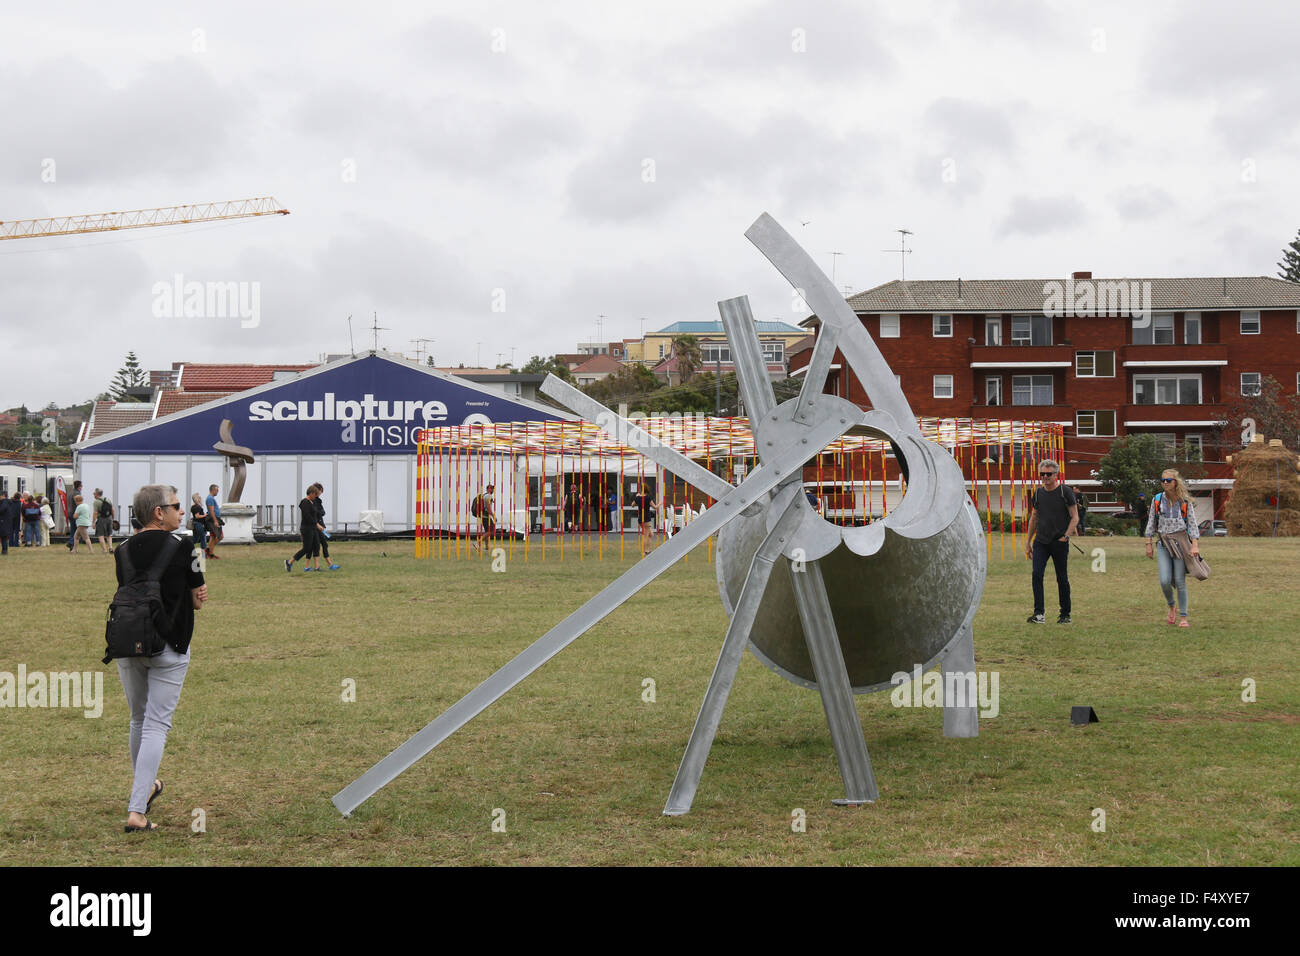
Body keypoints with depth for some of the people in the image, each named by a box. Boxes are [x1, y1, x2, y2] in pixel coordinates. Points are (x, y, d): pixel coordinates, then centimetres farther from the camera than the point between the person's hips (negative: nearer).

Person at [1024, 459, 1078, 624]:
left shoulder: (1065, 492, -4)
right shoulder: (1038, 494, 9)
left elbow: (1075, 518, -4)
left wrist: (1065, 536, -15)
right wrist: (1027, 541, 17)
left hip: (1059, 542, -3)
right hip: (1040, 542, 3)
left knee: (1062, 578, 5)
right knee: (1037, 574, -12)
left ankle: (1065, 615, 17)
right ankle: (1038, 613, -12)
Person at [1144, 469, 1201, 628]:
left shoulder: (1185, 502, 2)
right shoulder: (1157, 500, 6)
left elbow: (1193, 524, 2)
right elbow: (1151, 523, 12)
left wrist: (1195, 545, -8)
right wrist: (1148, 544, 7)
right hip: (1163, 544, 1)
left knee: (1180, 581, -3)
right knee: (1165, 581, -11)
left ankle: (1183, 617, 7)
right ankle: (1171, 607, 19)